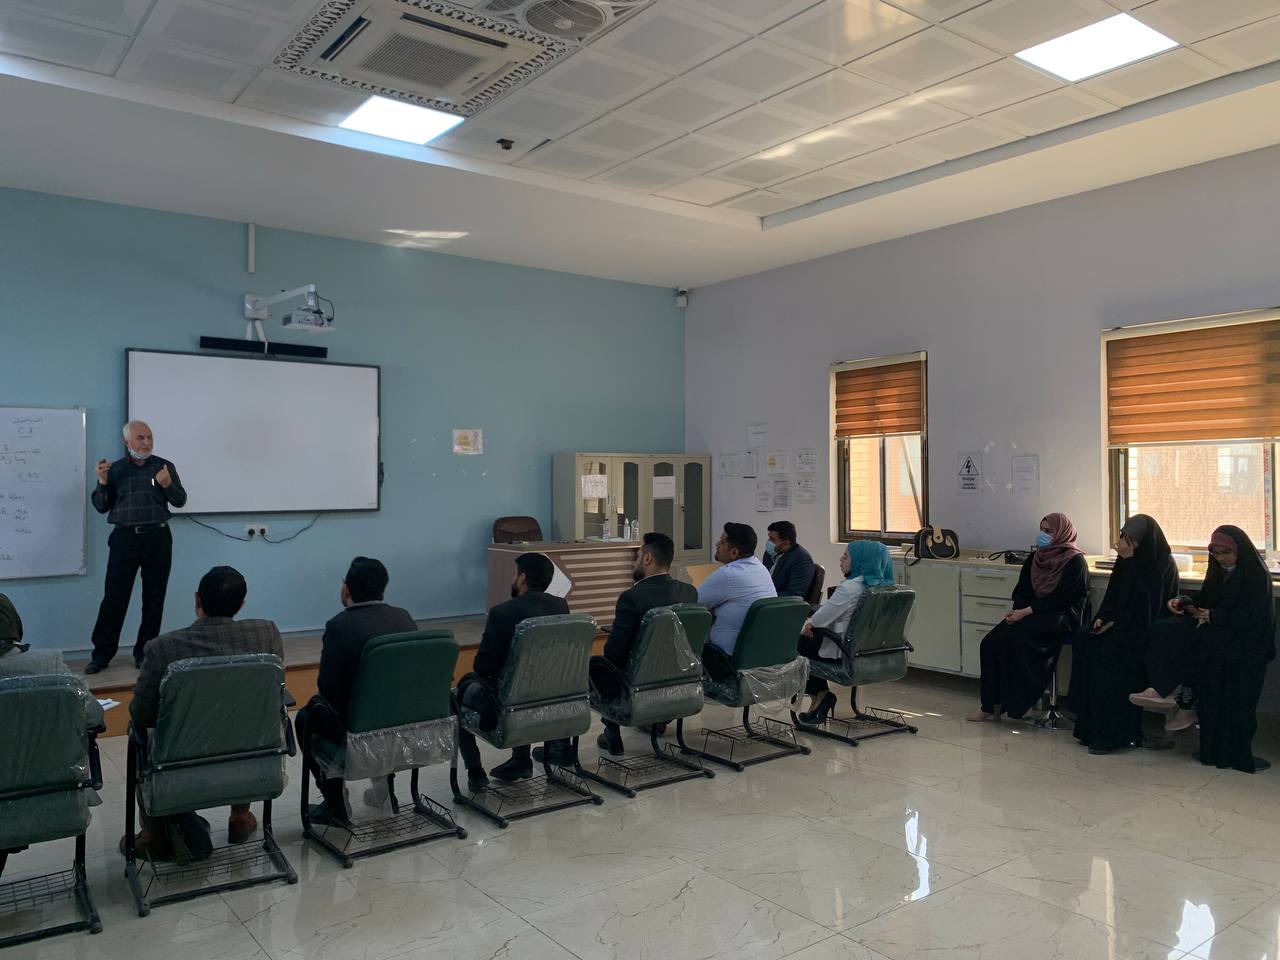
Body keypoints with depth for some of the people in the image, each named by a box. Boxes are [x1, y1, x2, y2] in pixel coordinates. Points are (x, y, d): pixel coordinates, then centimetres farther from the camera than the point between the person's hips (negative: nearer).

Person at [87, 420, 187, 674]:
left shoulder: (164, 466, 5)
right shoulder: (115, 469, 7)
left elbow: (180, 501, 4)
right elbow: (101, 506, 7)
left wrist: (168, 484, -15)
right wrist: (102, 482, -9)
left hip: (157, 538, 0)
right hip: (124, 538, 0)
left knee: (154, 598, 5)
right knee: (114, 598, 0)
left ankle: (144, 654, 16)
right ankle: (102, 654, 10)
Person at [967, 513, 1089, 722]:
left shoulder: (1075, 562, -6)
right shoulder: (1035, 557, 15)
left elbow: (1060, 599, -14)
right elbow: (1022, 589, 15)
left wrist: (1026, 611, -18)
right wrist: (1016, 610, -6)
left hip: (1061, 617, -7)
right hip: (1032, 613, 7)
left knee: (1014, 637, -29)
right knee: (990, 642, -17)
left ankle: (1008, 703, -17)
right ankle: (990, 706, -16)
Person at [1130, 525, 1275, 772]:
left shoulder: (1257, 576, -8)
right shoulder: (1219, 572, 15)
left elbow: (1252, 617, -16)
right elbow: (1204, 601, 17)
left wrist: (1212, 616, -16)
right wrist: (1184, 602, -3)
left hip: (1245, 643, -7)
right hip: (1216, 636, 7)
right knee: (1165, 633, -15)